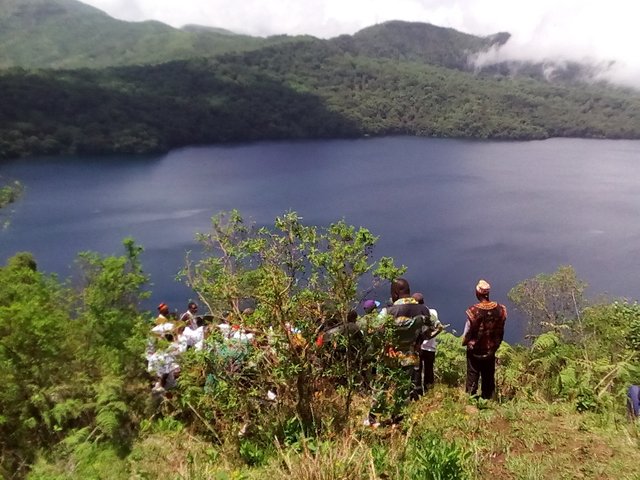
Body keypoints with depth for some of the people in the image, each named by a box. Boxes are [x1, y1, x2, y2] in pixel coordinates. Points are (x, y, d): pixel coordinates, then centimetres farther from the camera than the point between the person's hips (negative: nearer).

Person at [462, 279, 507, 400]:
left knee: (472, 377, 8)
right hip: (491, 350, 3)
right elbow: (500, 331, 1)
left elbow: (468, 331, -10)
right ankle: (487, 399, 23)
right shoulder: (500, 309, -8)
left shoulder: (474, 311, -20)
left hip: (475, 350, -3)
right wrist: (495, 345, 14)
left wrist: (464, 342, 9)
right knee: (489, 377, 15)